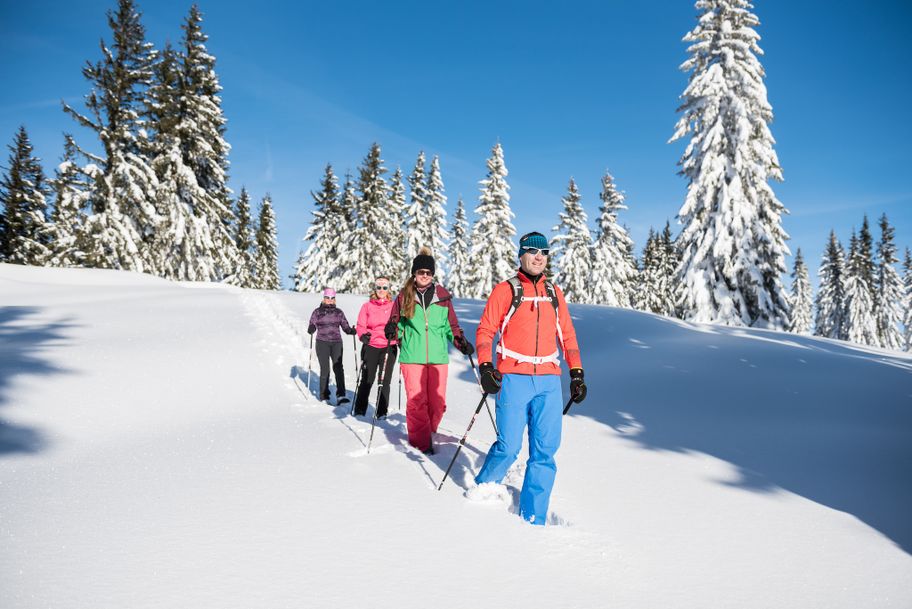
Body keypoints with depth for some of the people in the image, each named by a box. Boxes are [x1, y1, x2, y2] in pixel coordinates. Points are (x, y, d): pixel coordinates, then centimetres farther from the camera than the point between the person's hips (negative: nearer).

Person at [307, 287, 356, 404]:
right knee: (325, 370, -1)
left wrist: (351, 330, -11)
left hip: (336, 343, 1)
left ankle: (340, 395, -22)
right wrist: (311, 329, -19)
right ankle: (324, 396, 11)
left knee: (338, 367, -15)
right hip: (322, 343, -1)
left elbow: (345, 327, 10)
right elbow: (311, 328, 4)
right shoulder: (317, 312, 6)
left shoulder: (339, 312, 11)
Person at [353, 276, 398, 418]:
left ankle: (382, 412, 11)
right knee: (367, 379, 3)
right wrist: (363, 335, -17)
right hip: (371, 347, 0)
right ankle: (360, 410, 15)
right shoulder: (367, 306, 6)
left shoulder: (394, 306, 8)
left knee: (385, 381, 2)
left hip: (389, 347, 1)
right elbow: (361, 325, 2)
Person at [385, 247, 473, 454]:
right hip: (412, 357, -1)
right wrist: (392, 331, -9)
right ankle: (421, 441, 8)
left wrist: (461, 341, 0)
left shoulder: (443, 297, 7)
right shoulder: (404, 296, 6)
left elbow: (451, 325, 15)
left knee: (437, 402, 2)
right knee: (417, 400, -4)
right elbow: (396, 323, 13)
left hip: (438, 357, 1)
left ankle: (428, 430, 27)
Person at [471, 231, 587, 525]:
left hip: (549, 380, 4)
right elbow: (485, 330, 2)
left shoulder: (554, 293, 15)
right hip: (513, 378, -3)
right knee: (509, 447, -6)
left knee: (545, 451, 0)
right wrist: (485, 367, -12)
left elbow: (567, 335, 19)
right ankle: (483, 486, 23)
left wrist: (576, 373, 13)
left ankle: (532, 518, 9)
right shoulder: (505, 290, 4)